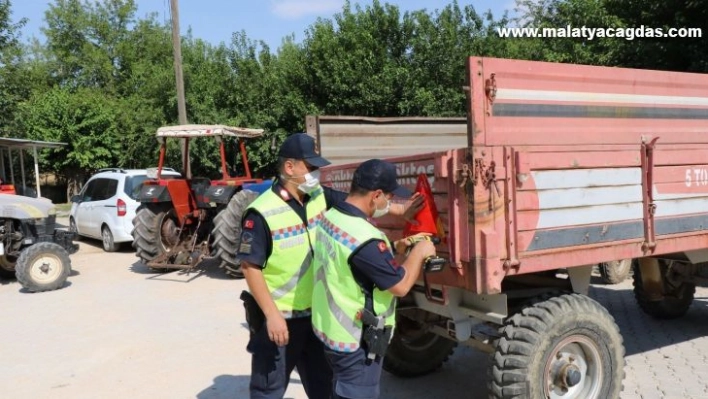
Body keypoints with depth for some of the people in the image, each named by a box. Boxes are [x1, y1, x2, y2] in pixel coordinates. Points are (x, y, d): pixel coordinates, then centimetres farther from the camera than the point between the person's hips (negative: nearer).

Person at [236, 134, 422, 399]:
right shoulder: (262, 213, -22)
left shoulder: (319, 197, -1)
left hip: (315, 313, 7)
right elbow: (250, 267, -20)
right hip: (278, 318, -6)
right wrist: (272, 315, -21)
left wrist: (399, 210, 10)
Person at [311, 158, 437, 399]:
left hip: (332, 328, 9)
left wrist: (394, 248, 6)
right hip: (355, 341, -9)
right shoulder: (363, 237, -30)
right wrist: (418, 253, -7)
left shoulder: (331, 217, -1)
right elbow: (400, 286, -22)